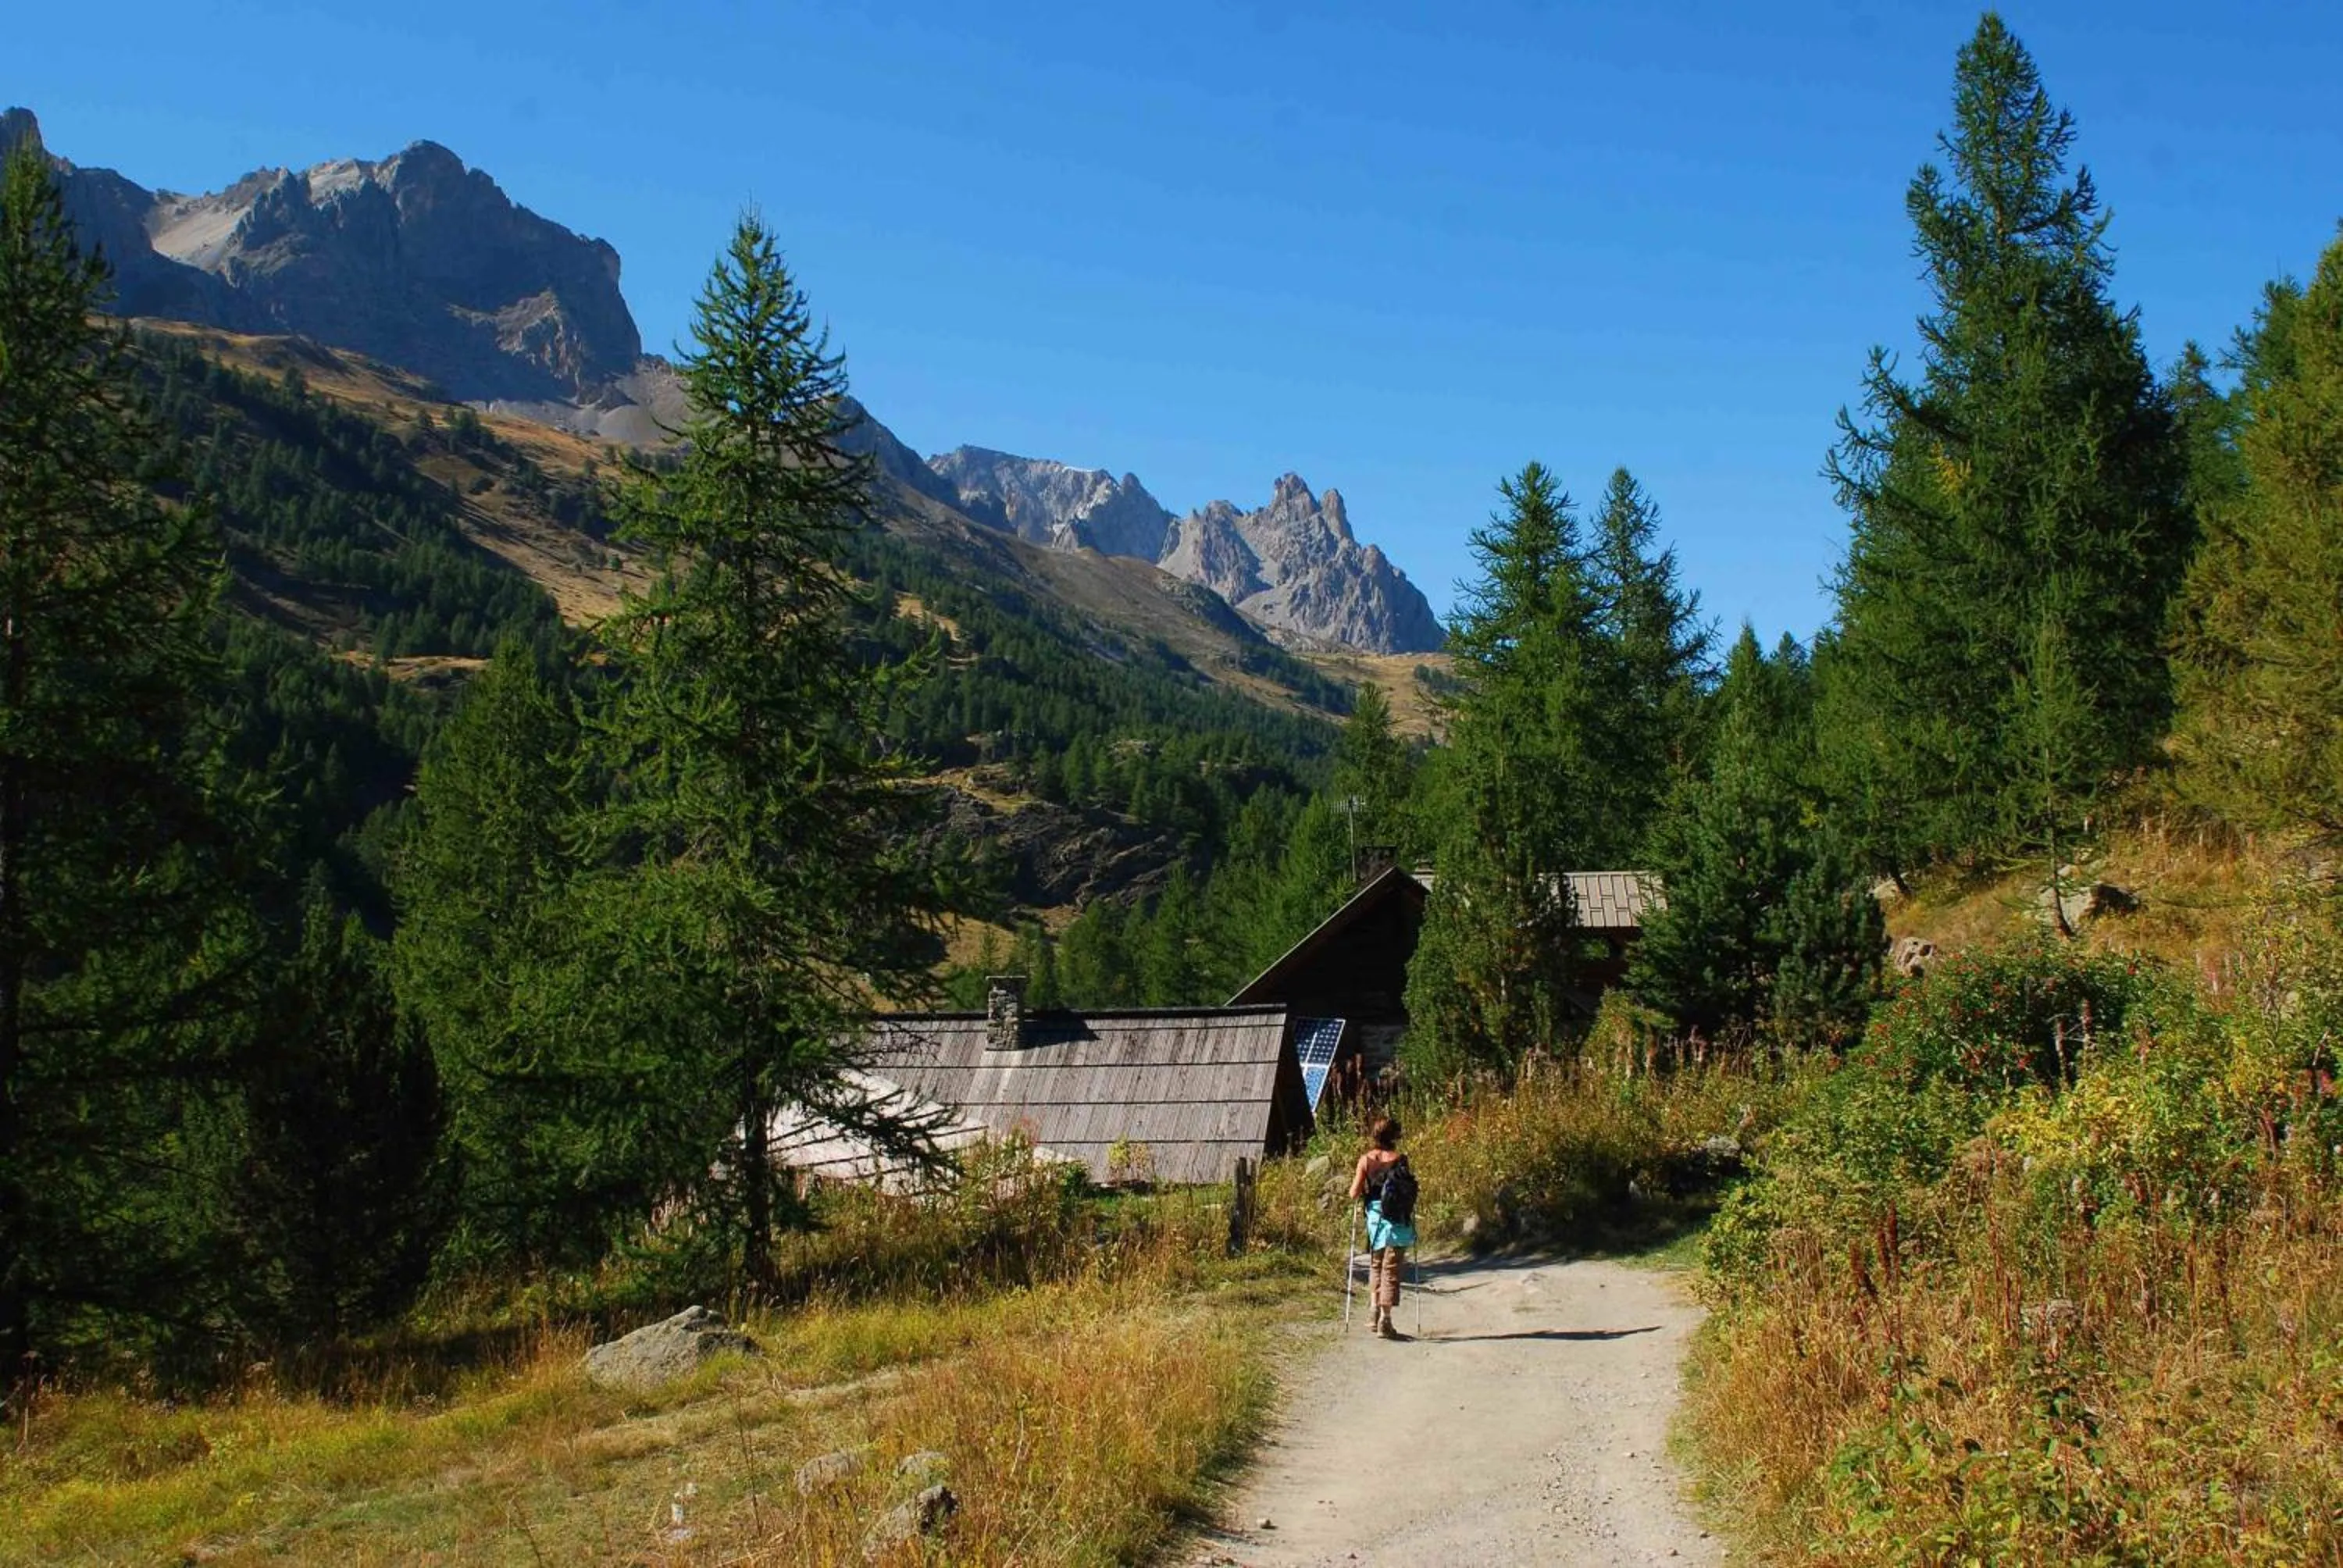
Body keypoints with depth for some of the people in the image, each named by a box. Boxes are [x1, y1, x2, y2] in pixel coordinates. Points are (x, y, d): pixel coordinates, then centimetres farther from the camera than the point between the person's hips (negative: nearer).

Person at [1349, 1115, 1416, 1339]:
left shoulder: (1365, 1160, -1)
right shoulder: (1399, 1159, -7)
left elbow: (1354, 1194, -4)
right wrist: (1412, 1216, 8)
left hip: (1374, 1217, 3)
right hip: (1397, 1219, -3)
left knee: (1376, 1264, 22)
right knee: (1391, 1269, 1)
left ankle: (1376, 1312, 15)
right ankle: (1385, 1319, -4)